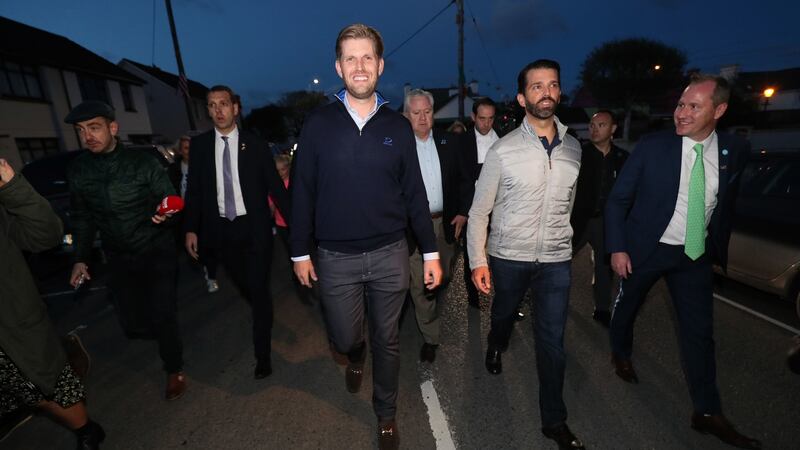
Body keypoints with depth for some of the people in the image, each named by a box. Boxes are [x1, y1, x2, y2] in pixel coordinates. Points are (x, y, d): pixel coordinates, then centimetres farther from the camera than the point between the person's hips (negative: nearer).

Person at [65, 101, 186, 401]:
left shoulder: (143, 163, -11)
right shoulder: (77, 170, 0)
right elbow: (81, 217, 12)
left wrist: (164, 213, -31)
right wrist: (81, 258, 8)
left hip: (158, 252, -4)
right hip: (119, 259, 4)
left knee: (163, 316, -2)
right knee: (132, 324, 6)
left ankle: (174, 370, 23)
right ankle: (170, 337, 40)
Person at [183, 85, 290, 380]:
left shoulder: (255, 145, -2)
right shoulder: (200, 145, 4)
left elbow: (275, 186, -3)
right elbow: (194, 189, 5)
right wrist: (191, 228, -1)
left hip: (254, 228, -3)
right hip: (220, 229, 3)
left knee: (259, 289, -1)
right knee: (243, 286, 17)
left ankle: (263, 355, 12)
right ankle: (263, 314, 47)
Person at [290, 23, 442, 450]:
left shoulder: (398, 125, 0)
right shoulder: (318, 123, -2)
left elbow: (414, 193, 2)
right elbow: (302, 191, 0)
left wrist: (430, 252, 1)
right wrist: (300, 251, 1)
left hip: (389, 254, 1)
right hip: (335, 256, 0)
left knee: (387, 340, 14)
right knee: (344, 339, 14)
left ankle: (386, 414, 40)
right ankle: (356, 358, 54)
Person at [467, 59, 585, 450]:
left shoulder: (574, 148, 1)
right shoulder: (503, 150, -11)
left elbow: (568, 202, 14)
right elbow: (479, 211, -8)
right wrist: (478, 262, -12)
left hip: (556, 260, 2)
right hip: (508, 257, -2)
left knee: (552, 341, 7)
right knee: (503, 314, 23)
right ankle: (495, 347, 59)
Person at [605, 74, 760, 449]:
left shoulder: (735, 150, -4)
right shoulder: (652, 146, -14)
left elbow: (727, 202, 13)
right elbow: (618, 199, -9)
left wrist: (720, 245, 13)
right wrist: (617, 248, -13)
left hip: (696, 254, 3)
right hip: (645, 249, -2)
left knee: (699, 331, 7)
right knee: (626, 307, 16)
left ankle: (708, 412, 22)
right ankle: (621, 354, 46)